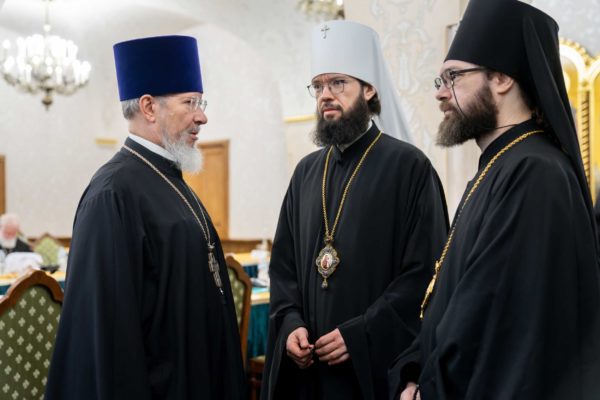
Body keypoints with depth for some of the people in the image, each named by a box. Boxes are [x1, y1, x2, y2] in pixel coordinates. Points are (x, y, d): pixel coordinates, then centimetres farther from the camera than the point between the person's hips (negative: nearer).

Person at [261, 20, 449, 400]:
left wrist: (361, 334, -17)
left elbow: (426, 271, -13)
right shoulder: (307, 171, 9)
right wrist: (291, 322, -5)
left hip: (378, 361, -5)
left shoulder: (409, 166, -8)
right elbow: (284, 262, 11)